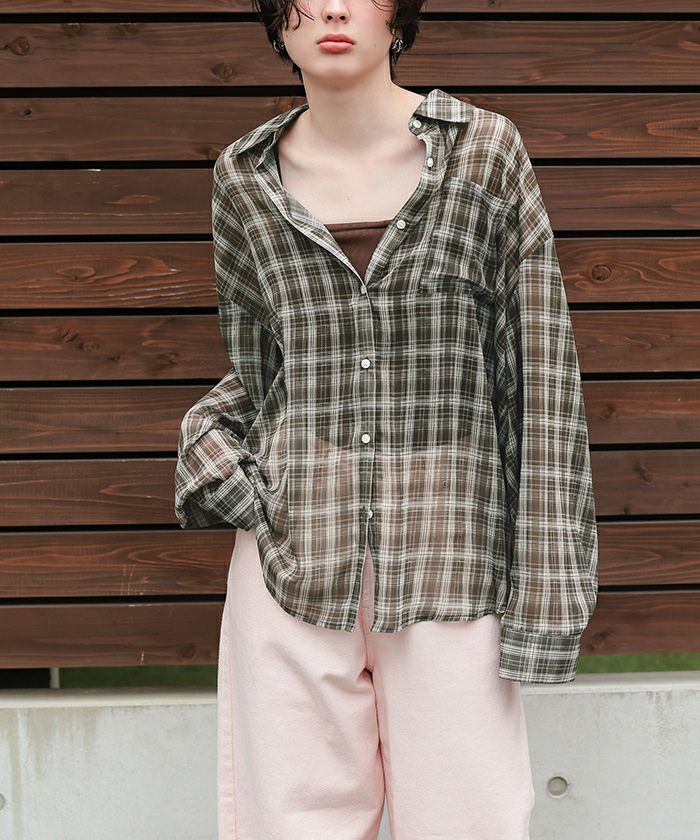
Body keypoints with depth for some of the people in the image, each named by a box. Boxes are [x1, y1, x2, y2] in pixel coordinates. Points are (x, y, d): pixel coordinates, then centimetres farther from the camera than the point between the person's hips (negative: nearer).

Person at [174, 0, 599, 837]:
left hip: (451, 555, -2)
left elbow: (540, 373, -3)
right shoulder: (245, 179, 5)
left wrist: (546, 589, -7)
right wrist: (206, 436, -5)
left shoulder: (485, 150, -1)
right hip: (295, 553, 2)